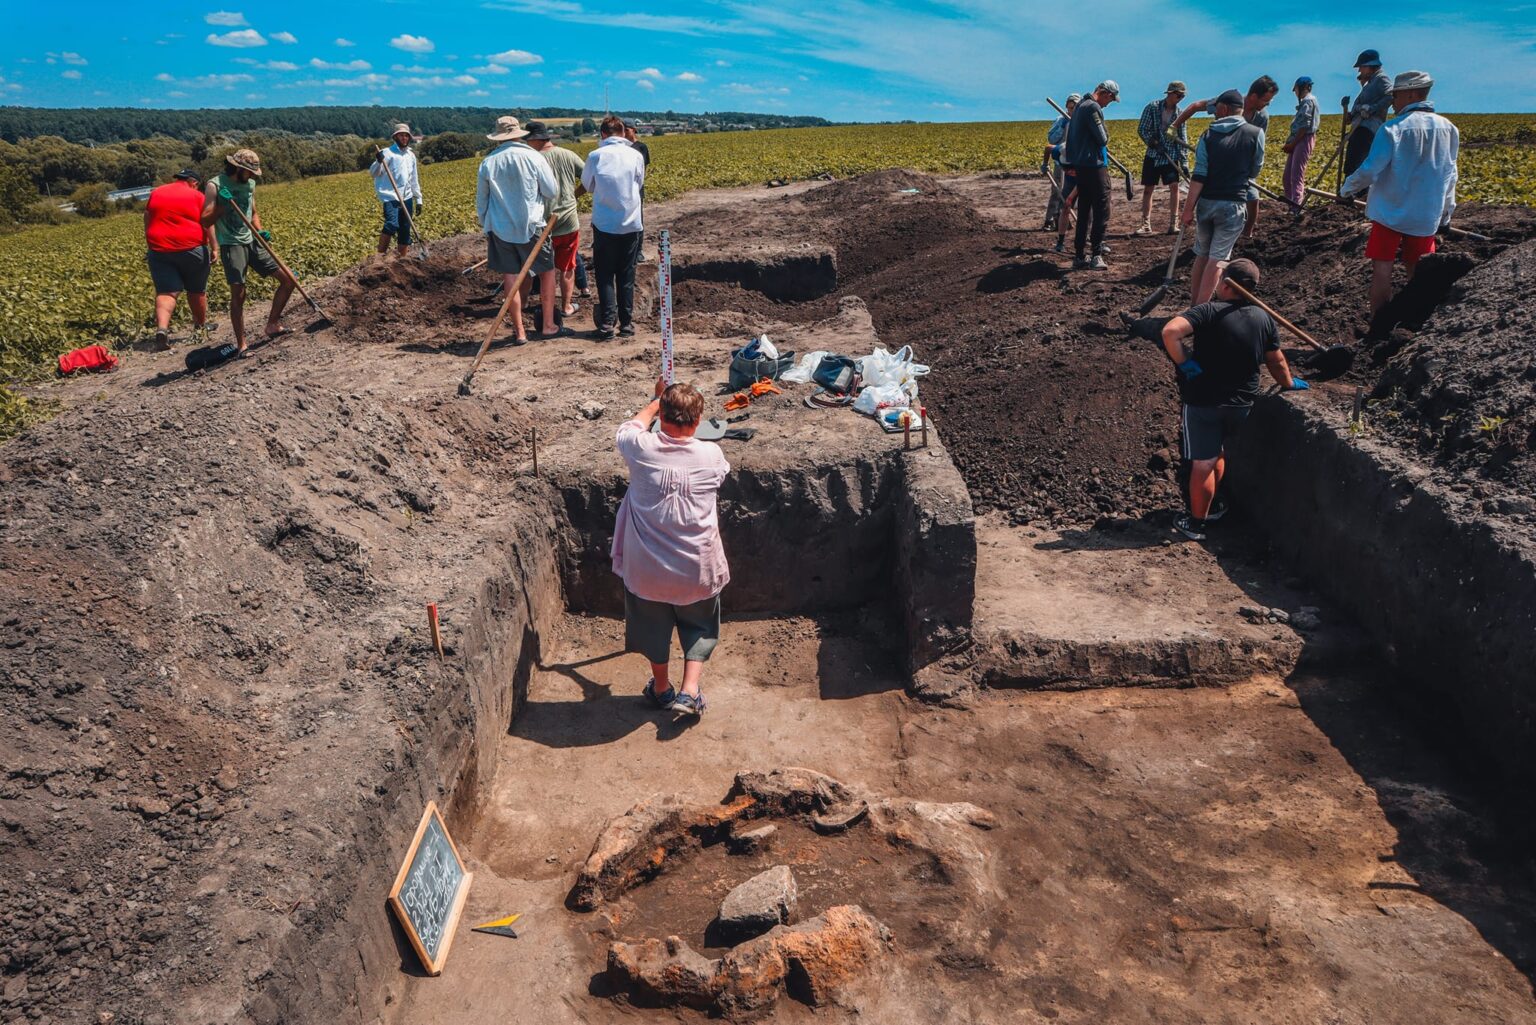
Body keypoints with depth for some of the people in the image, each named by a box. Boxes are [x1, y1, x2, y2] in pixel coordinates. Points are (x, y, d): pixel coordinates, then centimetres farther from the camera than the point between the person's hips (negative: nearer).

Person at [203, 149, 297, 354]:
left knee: (288, 280, 2)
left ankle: (273, 324, 16)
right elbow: (206, 220, -10)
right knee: (238, 294, -12)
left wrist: (260, 231, 4)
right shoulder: (215, 185, -7)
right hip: (231, 244, -6)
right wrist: (222, 204, -24)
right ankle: (240, 345, -3)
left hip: (252, 242, 6)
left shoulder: (249, 184, 11)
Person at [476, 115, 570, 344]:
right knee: (547, 272, 13)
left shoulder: (488, 162, 2)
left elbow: (480, 200, 10)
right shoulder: (534, 157, -8)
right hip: (531, 227, -2)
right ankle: (548, 326, 14)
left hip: (500, 228, 2)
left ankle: (519, 331, 9)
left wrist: (485, 226, 23)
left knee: (511, 278, 6)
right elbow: (552, 192, -4)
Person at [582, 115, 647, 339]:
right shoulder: (636, 155, -2)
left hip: (604, 225, -1)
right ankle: (627, 324, 13)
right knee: (626, 277, 11)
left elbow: (587, 186, 9)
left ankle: (607, 325, 1)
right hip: (631, 225, 1)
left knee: (605, 277, 7)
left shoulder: (595, 156, -6)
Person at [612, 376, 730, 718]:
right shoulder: (711, 454, -12)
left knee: (653, 623, 23)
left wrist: (658, 400, 28)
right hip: (696, 567, 0)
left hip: (647, 565, 1)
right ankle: (689, 690, 15)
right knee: (699, 625, 23)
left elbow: (632, 425, 12)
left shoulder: (641, 448, -13)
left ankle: (661, 688, 39)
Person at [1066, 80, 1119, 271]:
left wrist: (1071, 163, 22)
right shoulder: (1093, 108, -13)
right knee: (1101, 210, -5)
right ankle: (1096, 256, -8)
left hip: (1080, 166, 9)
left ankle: (1080, 257, 11)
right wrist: (1105, 140, 5)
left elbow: (1071, 136, 21)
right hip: (1094, 165, -9)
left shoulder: (1079, 106, 17)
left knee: (1084, 211, 11)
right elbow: (1103, 139, -17)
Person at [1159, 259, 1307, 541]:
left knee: (1203, 463, 3)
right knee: (1218, 454, 25)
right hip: (1242, 402, 5)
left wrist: (1183, 363, -18)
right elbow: (1276, 362, 14)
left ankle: (1196, 523, 13)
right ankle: (1209, 507, 38)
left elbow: (1170, 331, -31)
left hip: (1203, 401, -5)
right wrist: (1290, 383, 33)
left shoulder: (1209, 312, -15)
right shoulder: (1265, 319, 2)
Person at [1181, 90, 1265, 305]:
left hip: (1205, 203, 2)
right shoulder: (1255, 134, -1)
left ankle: (1194, 305, 18)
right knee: (1216, 259, 0)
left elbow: (1198, 176, -7)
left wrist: (1188, 209, -6)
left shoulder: (1208, 135, 1)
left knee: (1201, 255, 14)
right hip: (1233, 205, -2)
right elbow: (1254, 170, 8)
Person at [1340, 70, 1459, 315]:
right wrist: (1445, 215, 23)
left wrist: (1346, 189, 4)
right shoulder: (1448, 129, 7)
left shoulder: (1393, 129, -12)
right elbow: (1449, 177, 15)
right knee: (1417, 271, 14)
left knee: (1382, 270, -1)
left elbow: (1370, 170, -15)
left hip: (1390, 213, -5)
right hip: (1427, 217, 5)